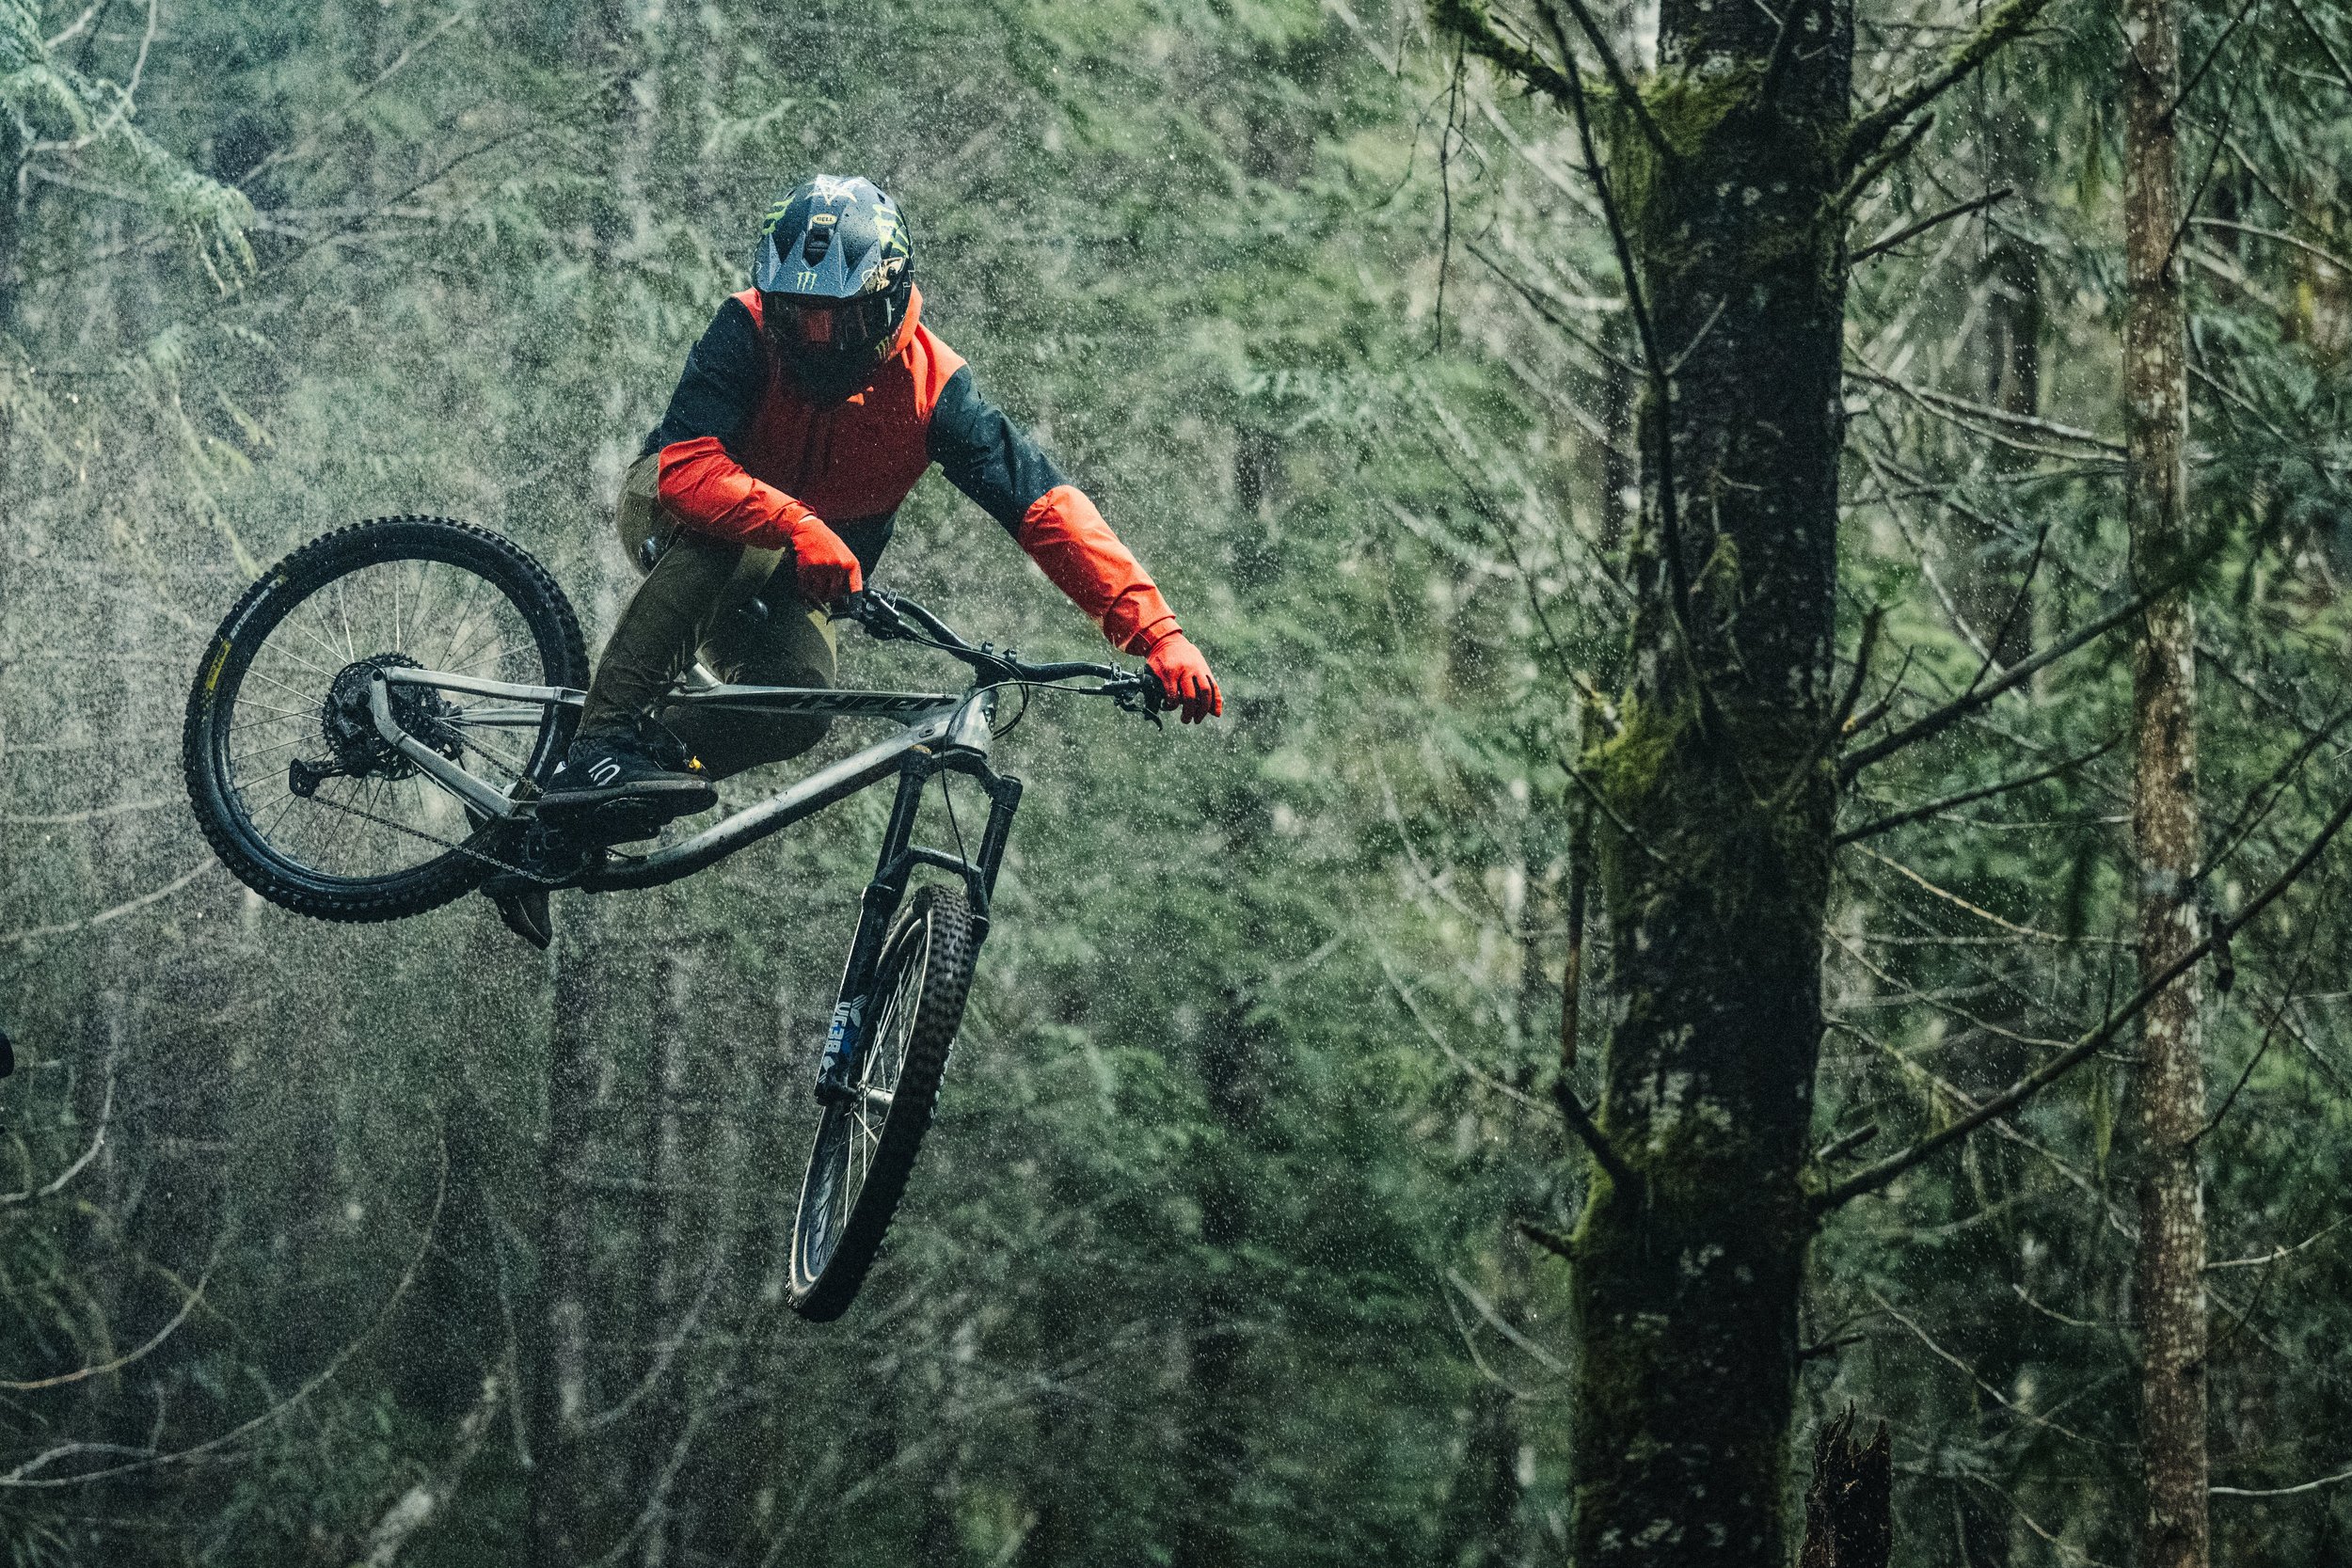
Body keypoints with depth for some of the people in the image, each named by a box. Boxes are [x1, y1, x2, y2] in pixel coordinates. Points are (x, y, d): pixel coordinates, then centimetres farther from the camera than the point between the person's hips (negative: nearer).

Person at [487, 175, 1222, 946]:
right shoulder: (748, 332, -25)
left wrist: (1156, 632, -38)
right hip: (669, 509, -2)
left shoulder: (929, 383, -21)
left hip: (787, 582, 2)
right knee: (714, 535, -38)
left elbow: (1045, 504, -27)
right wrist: (796, 525, -55)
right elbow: (686, 465, -38)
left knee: (799, 705, -30)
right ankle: (598, 746, -40)